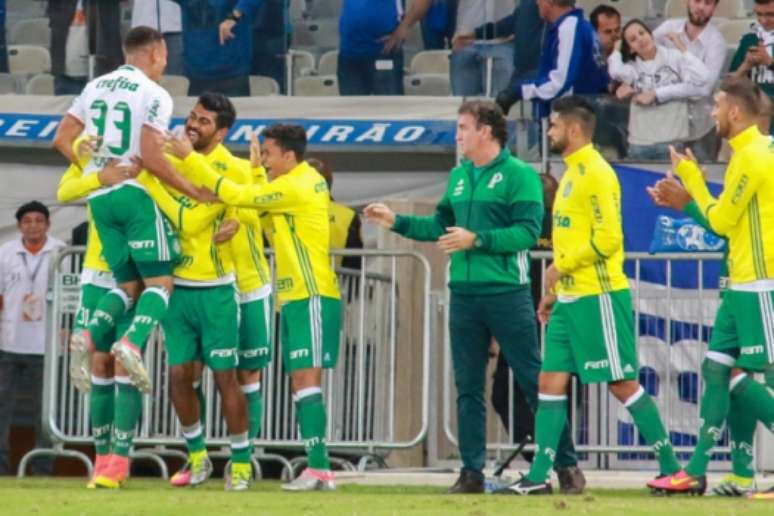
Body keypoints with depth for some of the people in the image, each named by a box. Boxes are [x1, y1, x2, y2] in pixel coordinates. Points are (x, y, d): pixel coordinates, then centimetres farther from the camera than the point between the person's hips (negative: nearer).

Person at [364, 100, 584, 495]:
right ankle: (472, 472, 12)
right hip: (464, 295, 7)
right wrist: (396, 222, 14)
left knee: (536, 381, -3)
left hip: (507, 294, -7)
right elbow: (440, 225, 22)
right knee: (468, 387, 7)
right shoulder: (458, 177, 14)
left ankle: (567, 466, 2)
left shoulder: (518, 175, -7)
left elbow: (527, 231, -15)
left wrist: (477, 240, -20)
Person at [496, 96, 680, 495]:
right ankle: (538, 477, 4)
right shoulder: (572, 174, 17)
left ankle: (671, 467, 2)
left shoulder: (596, 174, -13)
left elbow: (608, 237, -20)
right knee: (551, 382, 4)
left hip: (599, 297, -10)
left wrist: (560, 267, -14)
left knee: (622, 383, -5)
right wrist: (554, 291, 19)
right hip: (570, 298, 10)